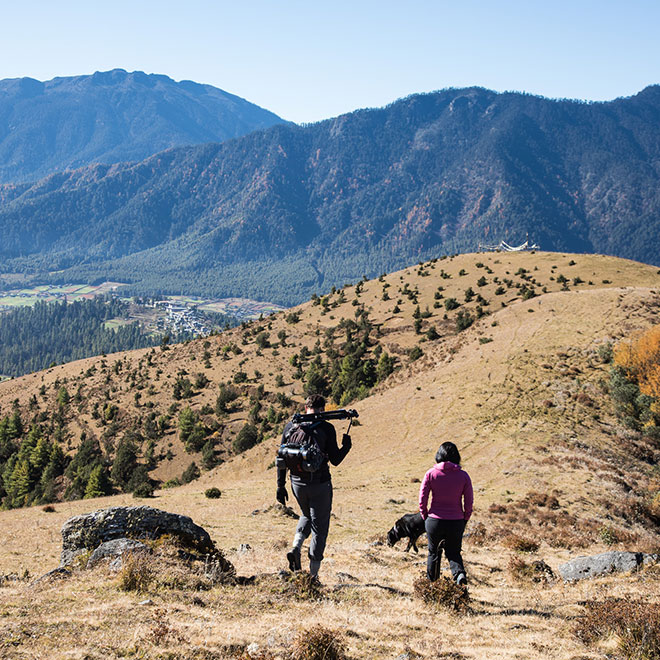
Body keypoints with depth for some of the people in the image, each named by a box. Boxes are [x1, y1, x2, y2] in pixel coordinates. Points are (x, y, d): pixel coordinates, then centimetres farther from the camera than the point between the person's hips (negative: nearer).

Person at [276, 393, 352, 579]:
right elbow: (335, 460, -9)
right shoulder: (326, 428, -9)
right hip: (320, 483, -4)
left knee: (307, 516, 29)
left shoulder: (291, 426, 3)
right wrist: (346, 445, 10)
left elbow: (281, 458, 4)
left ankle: (296, 547, 5)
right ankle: (313, 574, 7)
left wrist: (280, 485, 11)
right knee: (319, 527, 8)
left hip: (297, 482, 4)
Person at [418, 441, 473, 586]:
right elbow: (468, 502, -2)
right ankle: (459, 573, -10)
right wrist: (464, 520, 11)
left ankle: (431, 583, 28)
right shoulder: (463, 475, -5)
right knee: (454, 552, 18)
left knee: (433, 552, 20)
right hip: (456, 522, 1)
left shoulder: (431, 474, -7)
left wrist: (425, 516, 10)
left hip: (434, 521, 0)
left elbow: (422, 499, -5)